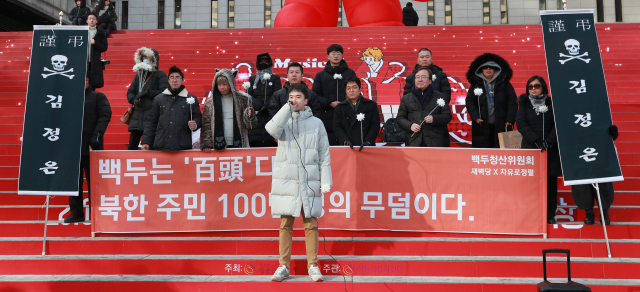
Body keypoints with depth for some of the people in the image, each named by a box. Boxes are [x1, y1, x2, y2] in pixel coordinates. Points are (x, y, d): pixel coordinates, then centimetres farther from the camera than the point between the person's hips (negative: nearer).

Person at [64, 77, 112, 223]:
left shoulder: (98, 97, 5)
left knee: (93, 181, -1)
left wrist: (96, 136, -17)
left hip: (91, 147, -4)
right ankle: (76, 213, 17)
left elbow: (105, 116, -5)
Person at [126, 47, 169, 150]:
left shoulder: (160, 75, 2)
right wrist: (133, 99, 0)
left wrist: (147, 93, -13)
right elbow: (130, 92, 22)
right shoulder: (139, 74, 19)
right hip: (137, 116, 6)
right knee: (132, 145, 5)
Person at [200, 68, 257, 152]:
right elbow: (206, 126, 5)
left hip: (238, 145, -1)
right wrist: (206, 144, -6)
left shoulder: (243, 99, 2)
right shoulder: (210, 103, 6)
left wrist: (250, 117, -17)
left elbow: (251, 126, 4)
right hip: (218, 146, 1)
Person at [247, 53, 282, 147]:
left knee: (271, 143, -10)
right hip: (256, 117, 2)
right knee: (254, 143, -7)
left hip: (271, 115, -2)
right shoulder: (252, 79, 21)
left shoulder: (275, 78, 14)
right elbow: (248, 95, 7)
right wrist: (259, 106, -10)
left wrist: (265, 107, -11)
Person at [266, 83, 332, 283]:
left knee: (310, 223, 1)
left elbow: (324, 154, 6)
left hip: (309, 181, 0)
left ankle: (313, 265, 9)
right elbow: (272, 129, -16)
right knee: (285, 223, 3)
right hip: (286, 181, 1)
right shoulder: (284, 121, 9)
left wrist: (326, 180, -2)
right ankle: (283, 266, 10)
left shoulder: (316, 123, 8)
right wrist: (288, 108, -11)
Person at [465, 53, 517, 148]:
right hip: (482, 126, 0)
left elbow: (513, 102, 4)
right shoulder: (476, 84, 10)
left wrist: (510, 120, -6)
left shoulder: (504, 83, 9)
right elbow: (469, 101, 5)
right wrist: (475, 117, -9)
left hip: (501, 125, 0)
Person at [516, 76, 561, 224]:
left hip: (551, 150, 1)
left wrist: (549, 141, -14)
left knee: (551, 182, 3)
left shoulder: (552, 104, 8)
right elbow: (521, 124, -4)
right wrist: (536, 140, -17)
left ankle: (550, 215, 12)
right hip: (530, 148, -1)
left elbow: (557, 125, 2)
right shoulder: (524, 104, 8)